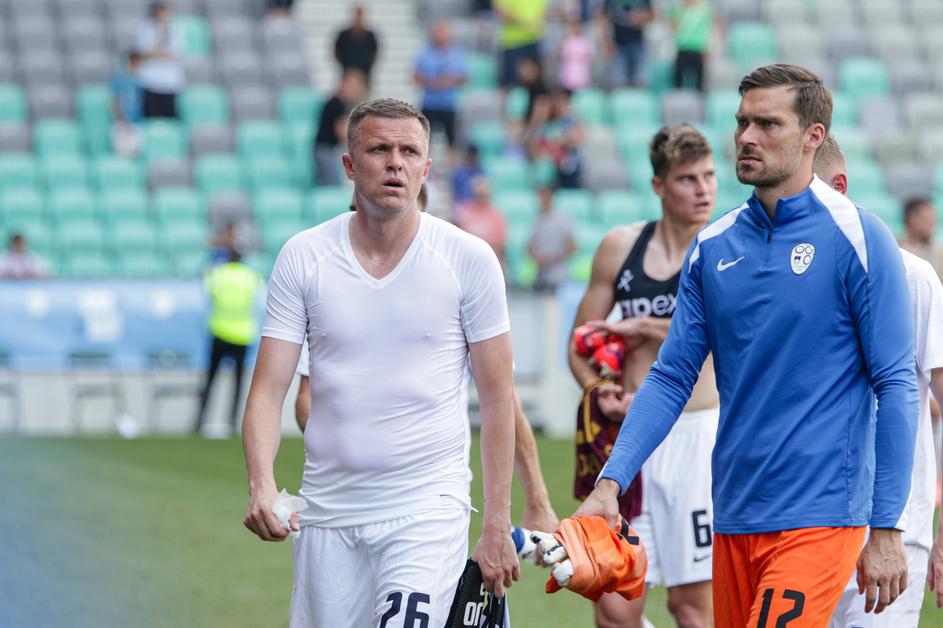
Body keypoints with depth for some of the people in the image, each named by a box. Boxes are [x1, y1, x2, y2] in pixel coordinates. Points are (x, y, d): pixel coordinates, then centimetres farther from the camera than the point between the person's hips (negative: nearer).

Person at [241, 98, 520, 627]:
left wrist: (497, 525, -2)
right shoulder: (303, 257, 1)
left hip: (429, 507, -3)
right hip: (327, 509, 3)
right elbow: (268, 390, -1)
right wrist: (261, 484, -19)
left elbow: (497, 399, 1)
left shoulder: (469, 259, -2)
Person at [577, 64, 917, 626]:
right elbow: (672, 378, 11)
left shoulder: (857, 238, -6)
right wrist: (610, 484, -1)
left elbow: (896, 387, -6)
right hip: (734, 518, 6)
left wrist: (886, 529, -10)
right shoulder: (712, 247, 10)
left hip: (819, 518, -6)